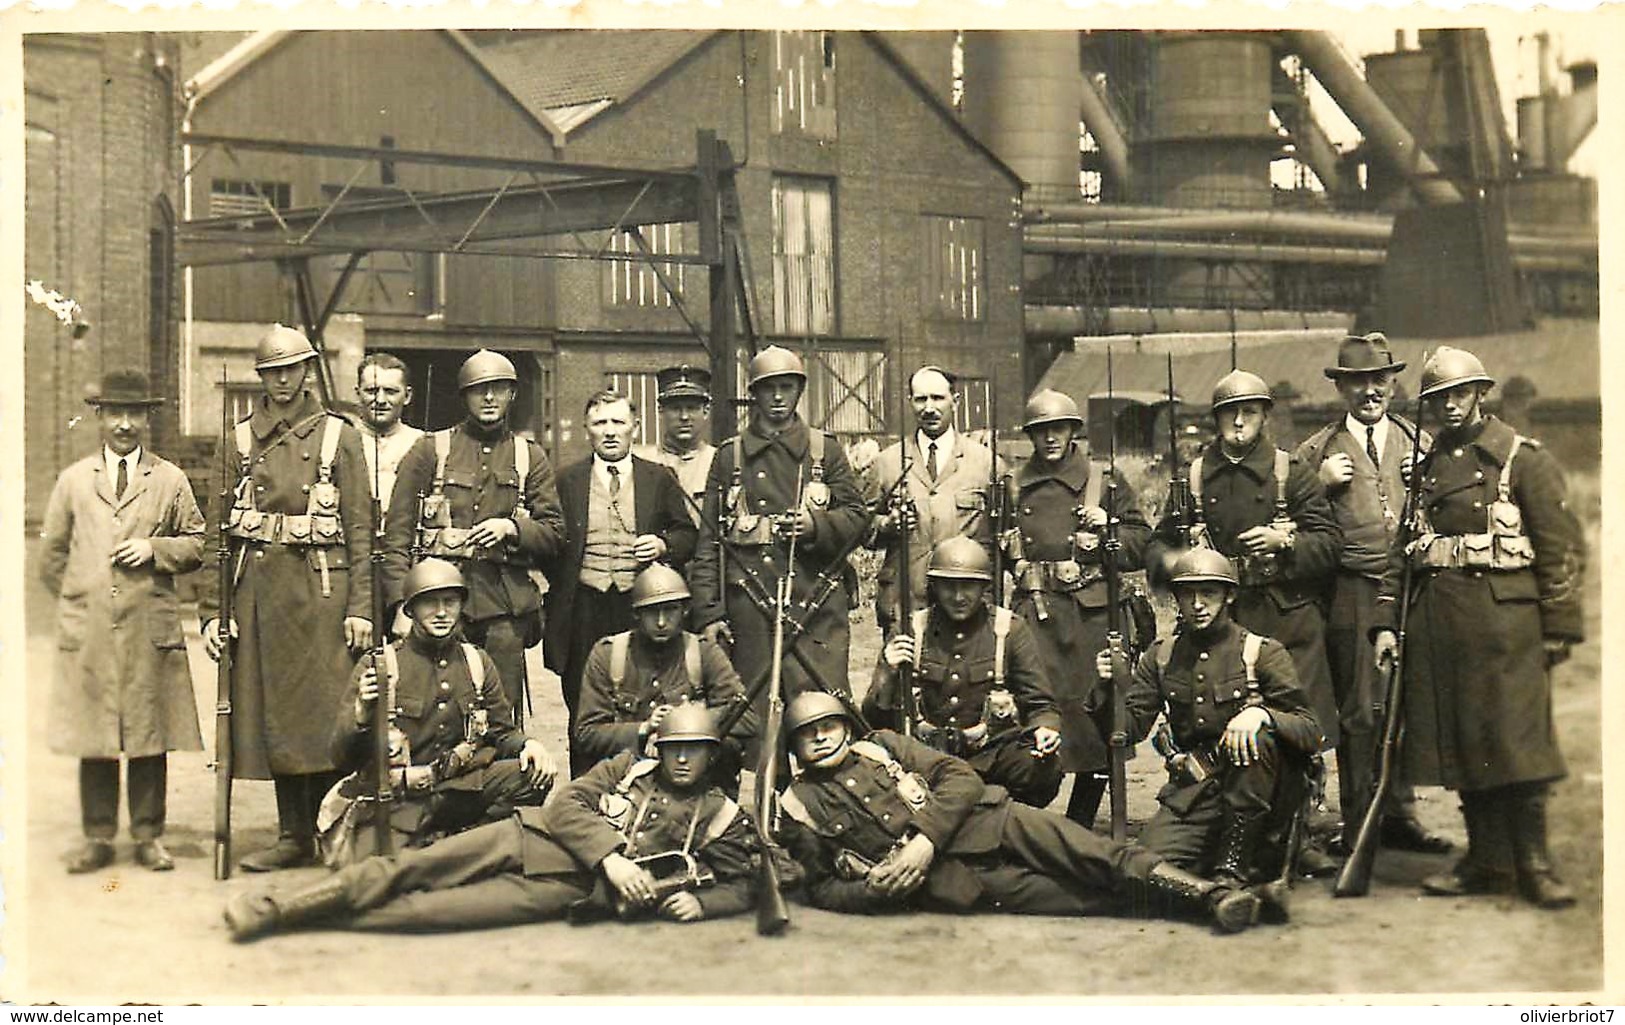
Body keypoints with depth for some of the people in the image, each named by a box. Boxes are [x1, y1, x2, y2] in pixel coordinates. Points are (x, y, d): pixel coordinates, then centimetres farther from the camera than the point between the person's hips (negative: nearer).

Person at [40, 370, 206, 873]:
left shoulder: (171, 480, 9)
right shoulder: (73, 480, 13)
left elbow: (197, 544, 9)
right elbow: (52, 555, 17)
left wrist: (154, 550, -7)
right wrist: (78, 601, 11)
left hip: (151, 629, -1)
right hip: (87, 630, 1)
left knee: (150, 737, 2)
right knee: (92, 738, 3)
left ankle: (148, 836, 12)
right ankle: (98, 837, 12)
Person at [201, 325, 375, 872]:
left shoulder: (338, 435, 4)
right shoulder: (239, 440, 10)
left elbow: (361, 528, 0)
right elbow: (218, 532, 8)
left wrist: (360, 607, -7)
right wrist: (211, 610, 1)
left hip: (321, 588, -3)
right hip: (259, 591, 3)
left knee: (325, 713, -5)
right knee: (269, 712, 6)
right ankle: (294, 837, 16)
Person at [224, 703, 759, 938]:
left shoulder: (723, 818, 9)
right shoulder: (629, 766, 14)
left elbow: (741, 884, 10)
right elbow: (565, 805, 3)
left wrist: (699, 902, -12)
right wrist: (611, 855, -13)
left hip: (568, 890, -3)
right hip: (533, 837, 3)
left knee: (435, 909, -19)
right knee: (412, 867, -13)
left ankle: (304, 918, -20)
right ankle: (278, 905, -11)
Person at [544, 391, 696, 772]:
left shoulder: (659, 479, 9)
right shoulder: (567, 480, 9)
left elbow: (689, 534, 12)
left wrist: (664, 546, -8)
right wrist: (559, 589, 1)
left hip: (643, 607, 0)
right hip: (585, 608, 0)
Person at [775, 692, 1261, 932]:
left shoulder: (882, 745, 15)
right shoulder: (799, 805, 10)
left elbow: (961, 777, 5)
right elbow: (823, 888, 11)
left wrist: (925, 837, -12)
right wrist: (874, 891, -11)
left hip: (981, 821, 3)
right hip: (935, 881, -2)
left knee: (1065, 844, -25)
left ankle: (1207, 892, -31)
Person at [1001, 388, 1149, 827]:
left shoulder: (1105, 483, 7)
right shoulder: (1014, 488, 14)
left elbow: (1141, 544, 7)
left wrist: (1106, 534, -10)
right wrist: (1004, 546, 4)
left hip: (1091, 614, -1)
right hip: (1035, 613, 1)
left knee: (1096, 716, 2)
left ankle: (1081, 825, 15)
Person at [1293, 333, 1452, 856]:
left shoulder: (1420, 445, 14)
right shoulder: (1317, 450, 6)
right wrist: (1320, 482, -10)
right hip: (1352, 594, -3)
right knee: (1360, 711, -2)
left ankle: (1399, 816, 21)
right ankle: (1358, 827, 6)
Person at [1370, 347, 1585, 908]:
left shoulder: (1523, 458, 1)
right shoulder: (1428, 467, 16)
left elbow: (1562, 545, -2)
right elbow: (1405, 550, 18)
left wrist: (1559, 628, -7)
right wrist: (1386, 622, 9)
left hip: (1503, 617, -5)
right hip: (1436, 621, 5)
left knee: (1515, 740, -8)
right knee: (1460, 743, 6)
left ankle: (1533, 865, 1)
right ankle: (1487, 862, 15)